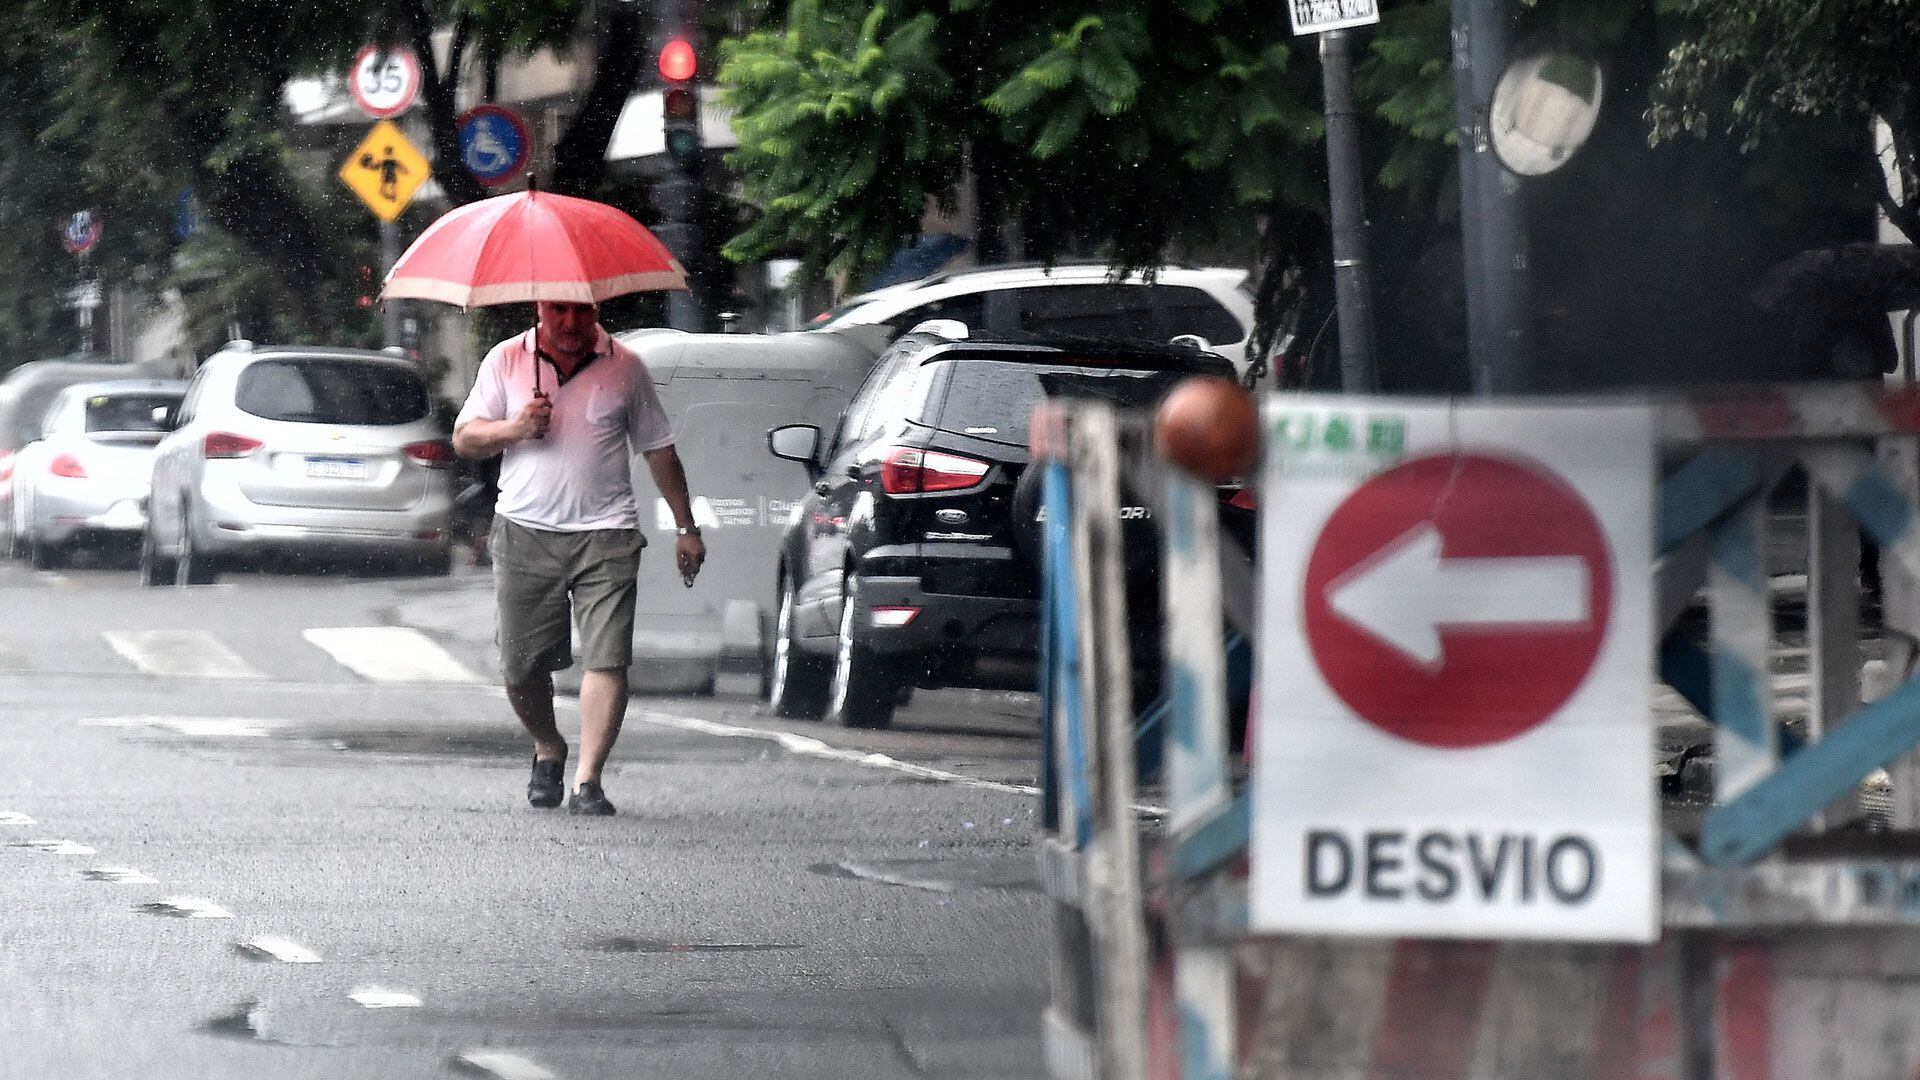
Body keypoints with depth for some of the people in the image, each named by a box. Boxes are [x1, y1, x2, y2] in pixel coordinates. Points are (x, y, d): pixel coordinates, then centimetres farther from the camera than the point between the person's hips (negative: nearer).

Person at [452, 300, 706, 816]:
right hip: (525, 535, 1)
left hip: (605, 535, -1)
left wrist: (686, 527, 13)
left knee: (606, 659, -14)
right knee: (521, 667, 5)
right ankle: (548, 750, 32)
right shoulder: (506, 361, 6)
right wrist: (514, 428, -12)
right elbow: (464, 439, 8)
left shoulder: (624, 366, 5)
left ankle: (587, 781, -14)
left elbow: (659, 451, 13)